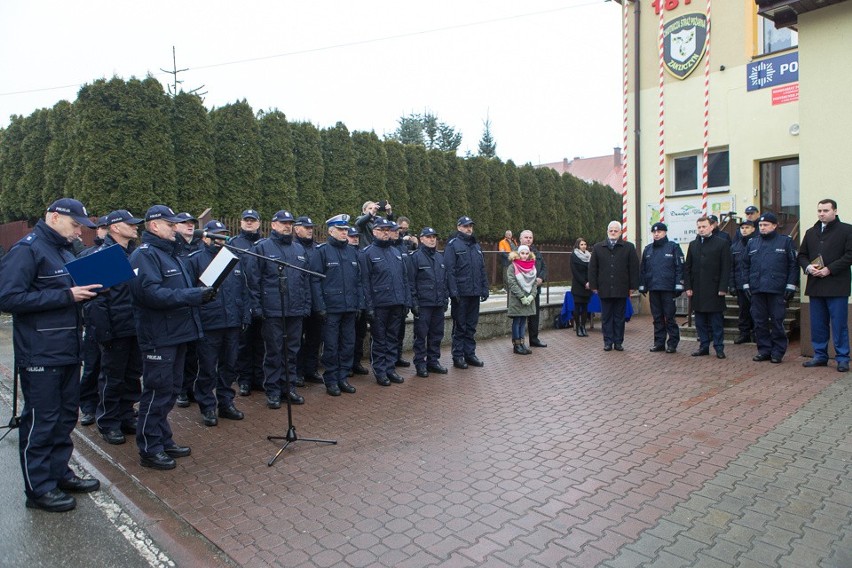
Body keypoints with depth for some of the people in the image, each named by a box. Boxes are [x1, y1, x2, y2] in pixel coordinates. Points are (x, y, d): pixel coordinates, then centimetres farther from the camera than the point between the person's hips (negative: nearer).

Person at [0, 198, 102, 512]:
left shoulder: (65, 251, 15)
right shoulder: (27, 250, -12)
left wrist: (84, 291, 2)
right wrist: (66, 295, -22)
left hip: (68, 352, 9)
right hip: (40, 355, -8)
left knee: (66, 415, 16)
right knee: (41, 421, 2)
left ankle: (60, 472, 29)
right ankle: (39, 488, 14)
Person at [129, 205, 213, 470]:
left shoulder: (170, 253, 18)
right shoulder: (145, 254, -13)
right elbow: (151, 293, -25)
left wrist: (200, 293, 5)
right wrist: (195, 295, -26)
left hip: (177, 334, 10)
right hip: (158, 337, -10)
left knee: (170, 390, 17)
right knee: (157, 392, -1)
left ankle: (163, 440, 30)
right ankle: (149, 450, 12)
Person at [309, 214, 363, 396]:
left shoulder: (352, 252, 12)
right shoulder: (322, 251, -5)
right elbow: (315, 280, -9)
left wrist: (360, 303, 8)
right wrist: (320, 307, -14)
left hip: (350, 307, 5)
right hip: (331, 308, -5)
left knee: (348, 344, 10)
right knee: (331, 346, 3)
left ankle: (343, 377, 23)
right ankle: (331, 380, 16)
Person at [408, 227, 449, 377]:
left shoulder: (440, 257, 14)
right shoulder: (416, 257, -6)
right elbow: (411, 281, -9)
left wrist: (446, 298, 13)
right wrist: (413, 301, -13)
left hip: (439, 303, 6)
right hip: (423, 303, -6)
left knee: (437, 334, 12)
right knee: (421, 335, 0)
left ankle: (433, 361, 23)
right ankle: (420, 363, 10)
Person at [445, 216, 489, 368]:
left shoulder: (476, 245, 16)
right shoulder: (453, 245, -5)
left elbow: (482, 269, 17)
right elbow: (449, 269, -12)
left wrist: (484, 289, 10)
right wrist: (453, 290, -19)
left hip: (475, 293, 6)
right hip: (460, 293, -6)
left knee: (471, 326, 13)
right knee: (459, 326, 2)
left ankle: (470, 354, 22)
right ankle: (458, 356, 11)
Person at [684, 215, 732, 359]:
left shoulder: (722, 243, -1)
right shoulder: (693, 245, 12)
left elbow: (726, 268, -5)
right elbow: (687, 268, 11)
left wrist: (722, 288, -11)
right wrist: (688, 287, 3)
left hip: (714, 290, -4)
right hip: (697, 290, 4)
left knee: (716, 320, 2)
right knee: (700, 320, 8)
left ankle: (719, 347, 9)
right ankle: (704, 346, 16)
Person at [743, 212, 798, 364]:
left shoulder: (785, 241, 4)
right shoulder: (752, 243, 14)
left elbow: (793, 265, 0)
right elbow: (746, 265, 17)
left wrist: (791, 285, -6)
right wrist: (746, 284, 8)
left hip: (777, 290, -3)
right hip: (757, 289, 4)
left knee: (777, 322, 1)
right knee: (759, 322, 6)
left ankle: (778, 352, 11)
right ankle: (764, 350, 15)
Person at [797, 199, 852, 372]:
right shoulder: (810, 232, 15)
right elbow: (801, 255, 15)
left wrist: (829, 269, -16)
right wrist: (808, 267, -5)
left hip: (837, 285, -5)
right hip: (815, 285, 5)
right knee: (818, 324, 10)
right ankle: (820, 356, 19)